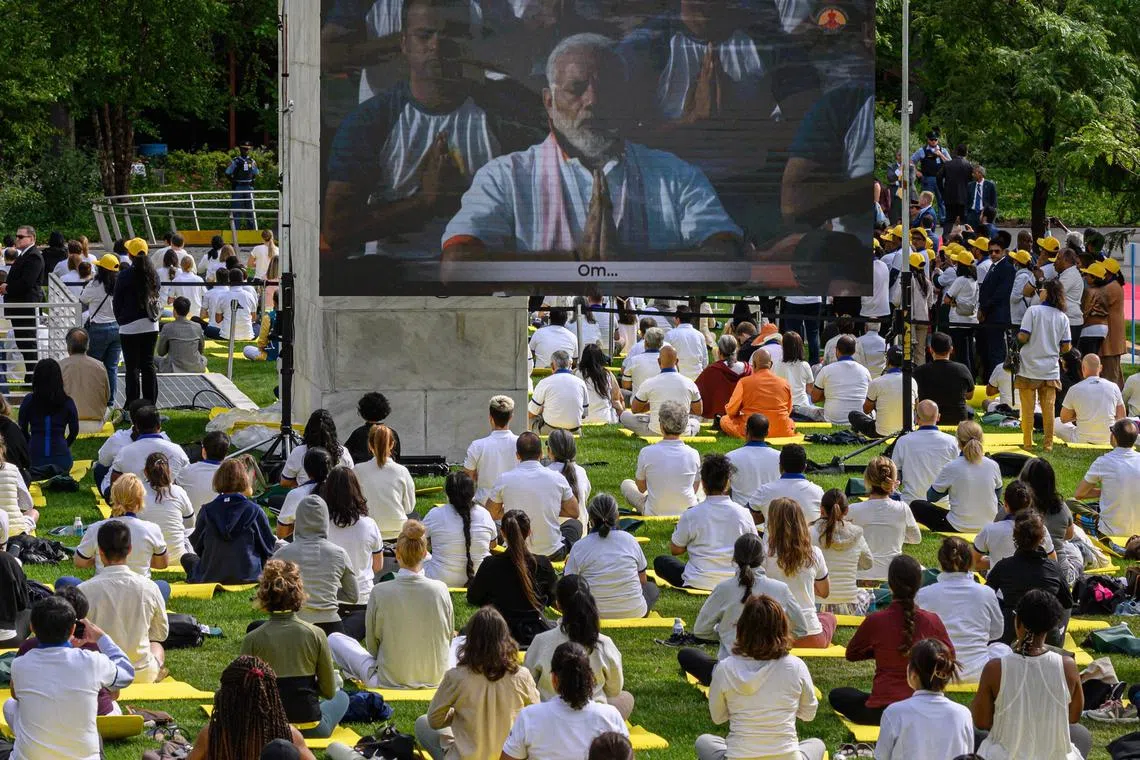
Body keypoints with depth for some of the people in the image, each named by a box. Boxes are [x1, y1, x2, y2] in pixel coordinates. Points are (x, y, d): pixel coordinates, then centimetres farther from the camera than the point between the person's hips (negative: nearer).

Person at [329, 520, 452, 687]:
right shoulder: (440, 590, -12)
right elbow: (447, 639, 3)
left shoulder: (380, 592, -17)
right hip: (435, 678, 4)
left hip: (390, 681, -4)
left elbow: (372, 646, -5)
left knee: (334, 639, 15)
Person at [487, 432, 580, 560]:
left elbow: (491, 514, 4)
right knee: (575, 524, 32)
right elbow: (574, 512, 4)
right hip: (552, 553, 0)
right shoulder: (557, 478, -9)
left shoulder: (504, 480, -10)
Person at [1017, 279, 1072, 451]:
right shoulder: (1063, 317, 1)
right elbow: (1066, 347, 1)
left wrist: (1018, 336, 7)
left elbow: (1023, 337, -15)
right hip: (1051, 371, 3)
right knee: (1048, 408, 8)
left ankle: (1027, 443, 6)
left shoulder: (1033, 311, -10)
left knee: (1028, 408, 4)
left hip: (1029, 370, -3)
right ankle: (1048, 444, 9)